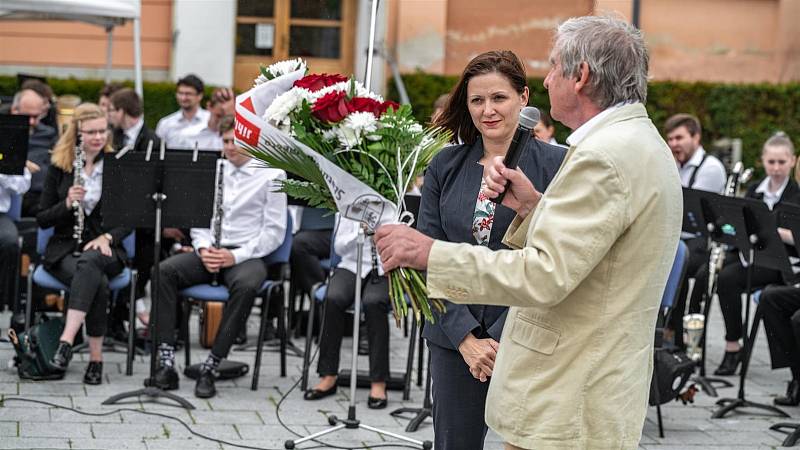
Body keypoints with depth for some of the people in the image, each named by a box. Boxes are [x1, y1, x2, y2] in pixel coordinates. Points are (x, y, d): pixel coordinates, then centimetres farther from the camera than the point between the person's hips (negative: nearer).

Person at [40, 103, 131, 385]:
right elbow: (42, 220, 5)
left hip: (105, 248, 0)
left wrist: (107, 237, -15)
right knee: (98, 282, -34)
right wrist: (67, 203, -15)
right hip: (64, 248, 0)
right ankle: (95, 358, -32)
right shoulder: (59, 166, 6)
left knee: (90, 262, -39)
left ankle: (67, 341, -46)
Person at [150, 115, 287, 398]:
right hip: (210, 251, 4)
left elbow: (274, 231, -4)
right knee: (164, 271, -24)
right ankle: (166, 361, -25)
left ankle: (211, 367, -31)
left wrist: (236, 256, -16)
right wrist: (203, 247, -6)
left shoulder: (271, 175, 1)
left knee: (246, 285, -38)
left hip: (247, 254, -4)